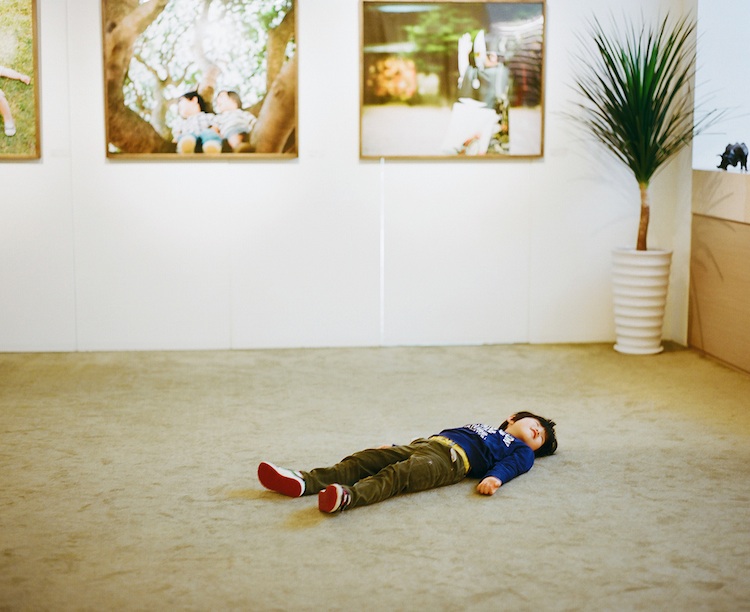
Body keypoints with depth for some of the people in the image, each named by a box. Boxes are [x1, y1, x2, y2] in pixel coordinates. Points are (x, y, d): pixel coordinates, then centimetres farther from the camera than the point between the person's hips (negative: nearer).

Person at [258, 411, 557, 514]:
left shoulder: (521, 451, 20)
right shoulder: (481, 426, 39)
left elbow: (511, 465, -3)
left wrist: (495, 477, -26)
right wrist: (398, 446, 30)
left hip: (451, 459, -7)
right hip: (426, 443, 7)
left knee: (399, 474, -35)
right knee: (363, 460, -13)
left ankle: (347, 497, -60)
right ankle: (303, 481, -28)